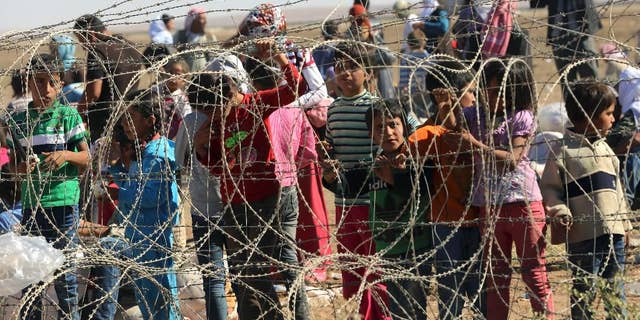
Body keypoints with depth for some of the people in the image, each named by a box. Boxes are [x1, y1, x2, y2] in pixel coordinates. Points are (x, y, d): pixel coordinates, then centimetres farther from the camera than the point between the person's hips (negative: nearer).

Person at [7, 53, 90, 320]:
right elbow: (12, 162, 13)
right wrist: (20, 167, -9)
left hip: (63, 201, -3)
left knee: (64, 268, 0)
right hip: (31, 203, 3)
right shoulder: (18, 121, 8)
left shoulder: (68, 116, 1)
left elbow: (85, 157, 2)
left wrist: (66, 155, -17)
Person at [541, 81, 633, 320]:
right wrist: (560, 213, -20)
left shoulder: (604, 149, 17)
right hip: (583, 235, -7)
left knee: (615, 290, 11)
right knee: (584, 290, -1)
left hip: (613, 232, 7)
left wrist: (624, 223, 20)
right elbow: (549, 187, -6)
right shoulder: (563, 151, -6)